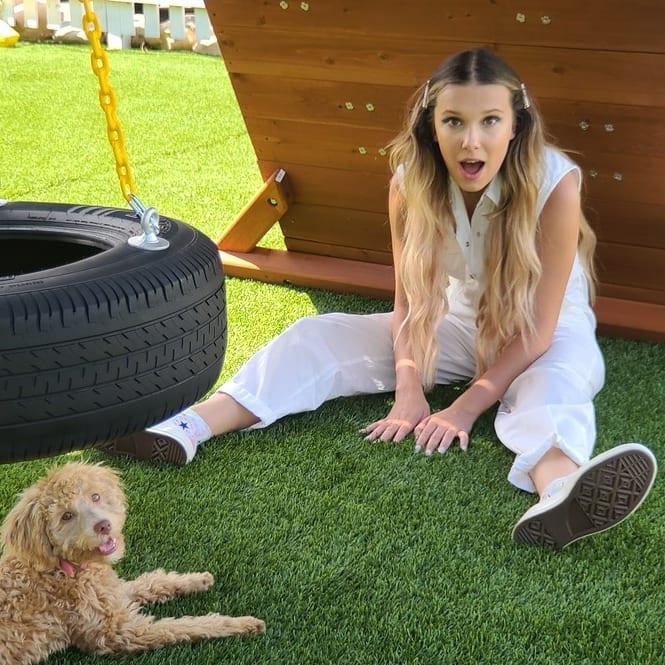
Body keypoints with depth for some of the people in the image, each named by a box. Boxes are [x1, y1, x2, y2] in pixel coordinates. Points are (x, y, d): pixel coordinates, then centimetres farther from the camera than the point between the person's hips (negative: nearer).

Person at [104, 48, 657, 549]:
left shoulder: (554, 183, -28)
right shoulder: (412, 182, -17)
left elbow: (539, 328, -24)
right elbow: (411, 304, -11)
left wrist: (468, 406, -29)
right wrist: (410, 393, -24)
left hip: (547, 334, -3)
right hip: (459, 323, 3)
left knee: (556, 379, -39)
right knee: (320, 335, -13)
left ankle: (558, 489, -71)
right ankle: (187, 428, -29)